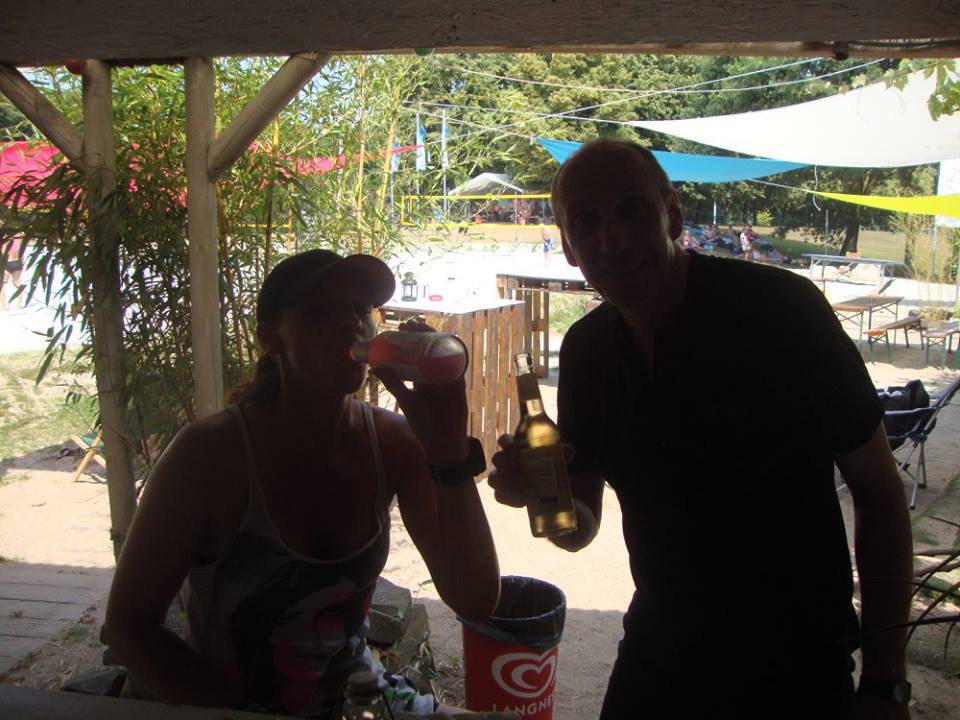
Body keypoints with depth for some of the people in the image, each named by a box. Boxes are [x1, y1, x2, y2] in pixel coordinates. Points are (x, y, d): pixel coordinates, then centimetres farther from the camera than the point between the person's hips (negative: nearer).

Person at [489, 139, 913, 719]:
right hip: (657, 650, 5)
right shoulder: (586, 350, -4)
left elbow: (879, 493, -14)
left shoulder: (778, 307, -20)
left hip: (794, 669, -4)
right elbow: (581, 527, 4)